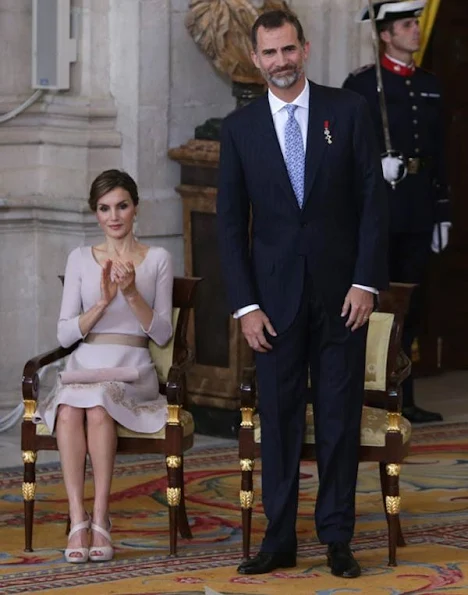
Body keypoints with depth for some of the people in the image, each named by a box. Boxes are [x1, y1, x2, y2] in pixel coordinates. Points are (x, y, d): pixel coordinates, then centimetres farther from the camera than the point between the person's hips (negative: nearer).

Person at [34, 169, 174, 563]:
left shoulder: (157, 260, 8)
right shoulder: (81, 259, 12)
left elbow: (162, 334, 1)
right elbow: (66, 334, 4)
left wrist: (132, 294, -13)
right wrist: (103, 301, -12)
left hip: (132, 372, -1)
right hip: (84, 368, 2)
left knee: (98, 407, -35)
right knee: (68, 412, -33)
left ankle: (101, 518, -30)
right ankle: (78, 520, -34)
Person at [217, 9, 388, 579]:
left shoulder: (348, 110, 0)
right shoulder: (240, 127, 3)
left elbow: (373, 200, 0)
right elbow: (230, 221, 4)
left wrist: (366, 281, -7)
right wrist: (244, 305, -3)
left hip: (342, 291, -1)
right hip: (275, 294, 1)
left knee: (339, 416, 4)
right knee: (278, 418, 3)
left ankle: (337, 537, 11)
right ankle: (279, 539, 9)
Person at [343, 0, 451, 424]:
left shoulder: (430, 86, 14)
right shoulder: (362, 84, -3)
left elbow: (438, 155, 16)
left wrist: (442, 212, 14)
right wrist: (375, 165, -23)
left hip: (419, 214, 6)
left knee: (410, 309, 9)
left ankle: (403, 400, 16)